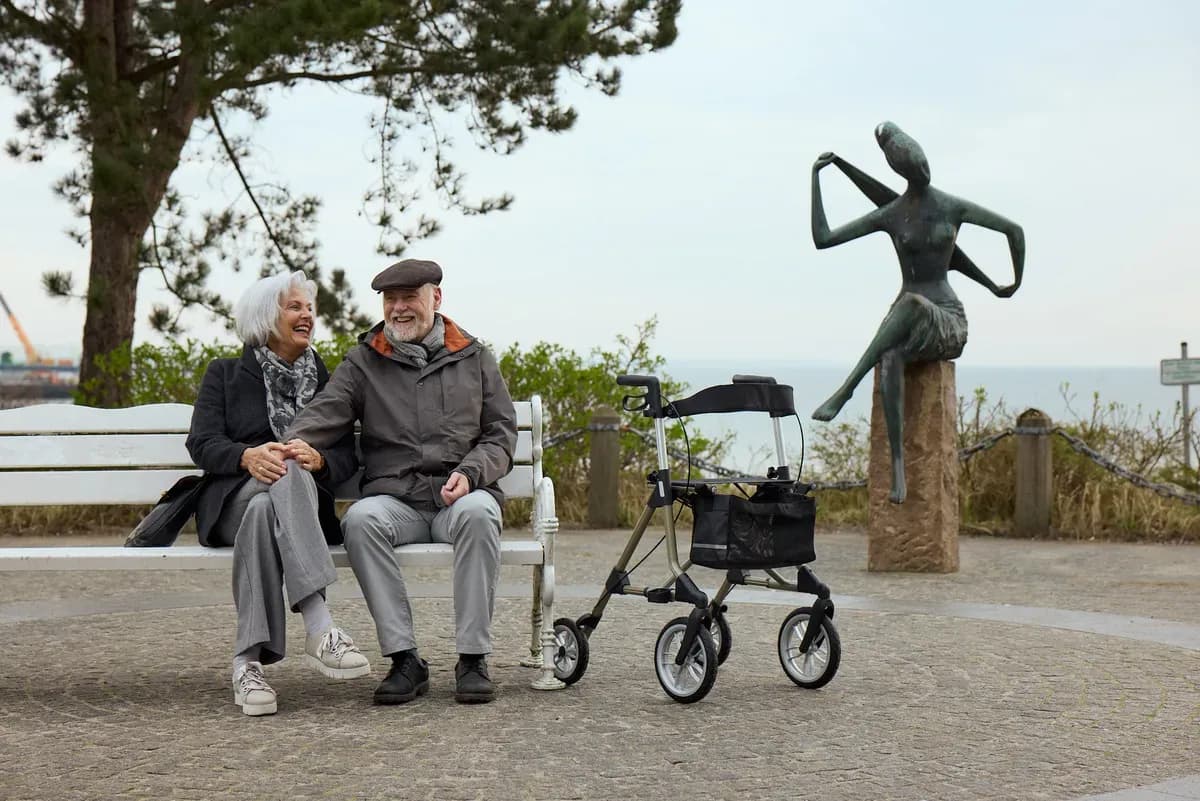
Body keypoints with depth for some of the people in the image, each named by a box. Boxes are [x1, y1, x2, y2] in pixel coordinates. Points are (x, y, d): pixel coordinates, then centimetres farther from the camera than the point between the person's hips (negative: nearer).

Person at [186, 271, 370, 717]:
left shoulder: (325, 379, 22)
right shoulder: (225, 374, 17)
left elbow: (347, 457, 10)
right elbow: (202, 444, 2)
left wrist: (316, 458, -16)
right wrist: (248, 456, -21)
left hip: (304, 505, 2)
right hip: (233, 500, -2)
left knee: (264, 510, -39)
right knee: (287, 476, -39)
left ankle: (249, 660, -45)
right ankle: (320, 629, -51)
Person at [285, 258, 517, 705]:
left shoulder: (473, 358, 16)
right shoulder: (364, 362, 14)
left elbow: (502, 433, 12)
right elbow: (325, 414, -1)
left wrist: (470, 473, -9)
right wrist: (289, 446, -24)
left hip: (461, 495, 0)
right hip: (394, 497, 1)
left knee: (478, 513, -36)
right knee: (360, 519, -33)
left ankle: (472, 659, -30)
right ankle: (405, 659, -29)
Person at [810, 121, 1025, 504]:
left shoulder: (954, 207, -1)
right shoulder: (888, 215, 3)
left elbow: (1015, 230, 11)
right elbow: (822, 239, 1)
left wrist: (1017, 283, 15)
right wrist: (816, 178, 1)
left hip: (948, 326, -1)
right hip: (907, 327, 1)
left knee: (912, 303, -41)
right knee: (889, 359, -39)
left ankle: (844, 390, -44)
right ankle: (898, 468, -43)